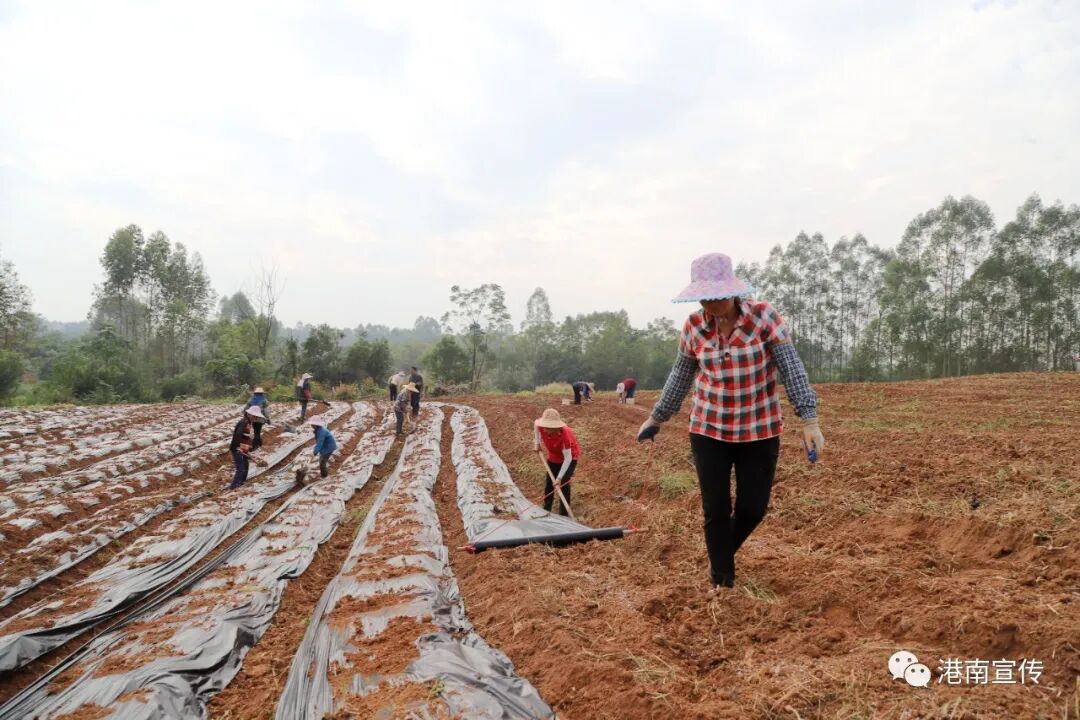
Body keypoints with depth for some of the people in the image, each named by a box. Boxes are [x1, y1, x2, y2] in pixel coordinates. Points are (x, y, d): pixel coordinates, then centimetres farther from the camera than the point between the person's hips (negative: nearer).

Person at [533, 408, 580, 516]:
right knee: (548, 482, 11)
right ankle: (546, 510, 28)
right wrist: (536, 443, -3)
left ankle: (563, 514, -3)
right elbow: (536, 424, 1)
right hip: (554, 457, 6)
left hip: (570, 457, -6)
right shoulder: (542, 427, -28)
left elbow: (567, 458, -37)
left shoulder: (564, 434, -42)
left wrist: (559, 477, -39)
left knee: (563, 483, -15)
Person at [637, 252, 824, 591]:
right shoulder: (694, 326, -6)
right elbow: (681, 374, 8)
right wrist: (656, 417, 14)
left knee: (753, 508, 6)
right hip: (709, 429, 1)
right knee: (715, 510, 1)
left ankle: (723, 554, 38)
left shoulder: (764, 317, -13)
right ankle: (722, 581, 21)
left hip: (760, 430, -1)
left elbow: (792, 369, -15)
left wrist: (809, 421, -22)